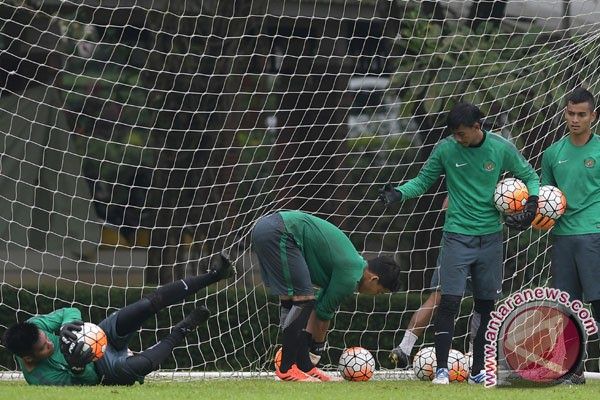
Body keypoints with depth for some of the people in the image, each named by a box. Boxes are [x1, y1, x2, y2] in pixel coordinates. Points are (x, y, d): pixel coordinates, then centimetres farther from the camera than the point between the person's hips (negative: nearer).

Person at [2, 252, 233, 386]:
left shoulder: (33, 328, -20)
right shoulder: (40, 378, -32)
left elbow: (70, 312, -8)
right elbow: (82, 381, -22)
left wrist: (66, 327, -31)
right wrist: (76, 367, -45)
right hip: (102, 372, -5)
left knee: (147, 305, -21)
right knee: (127, 369, -42)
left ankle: (213, 274, -9)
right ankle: (179, 334, -11)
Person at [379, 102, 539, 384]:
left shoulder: (502, 149, -3)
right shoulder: (445, 149, -5)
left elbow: (529, 176, 10)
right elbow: (423, 181, 4)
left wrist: (532, 202, -8)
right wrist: (399, 193, -14)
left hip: (490, 237, 2)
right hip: (457, 236, -2)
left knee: (486, 304, 8)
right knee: (449, 301, -11)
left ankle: (478, 371, 17)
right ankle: (441, 368, -6)